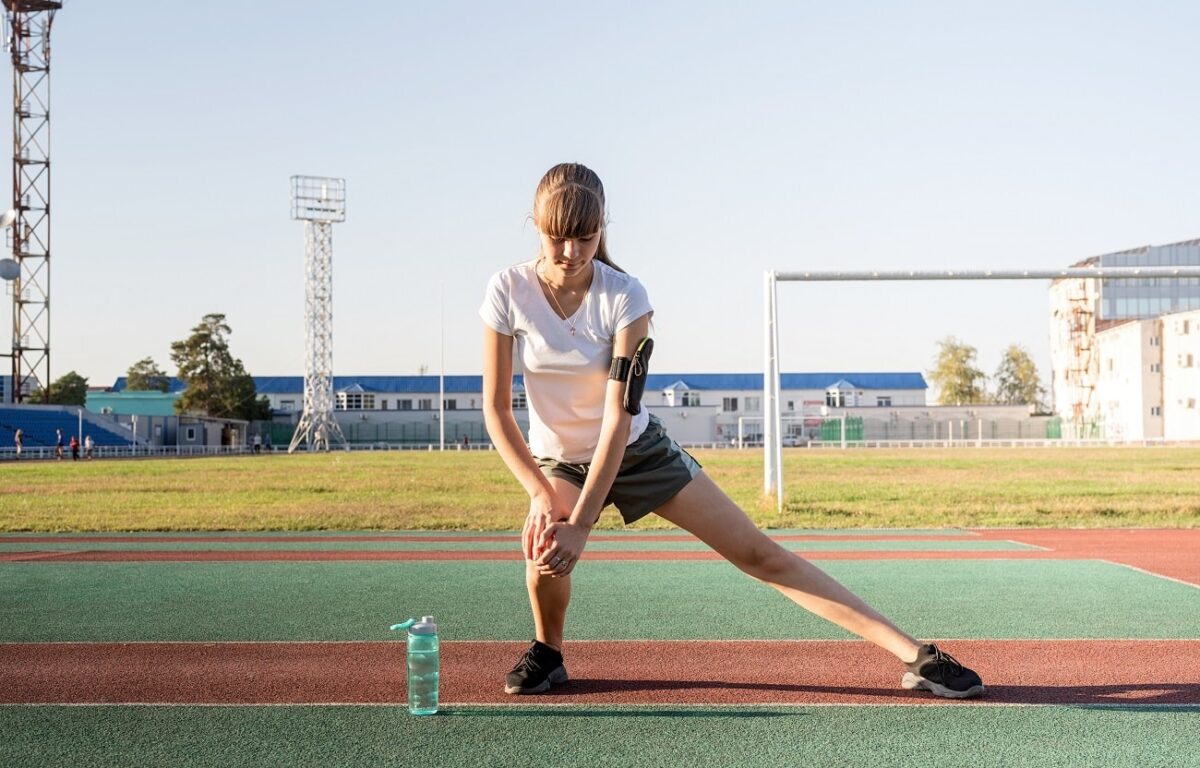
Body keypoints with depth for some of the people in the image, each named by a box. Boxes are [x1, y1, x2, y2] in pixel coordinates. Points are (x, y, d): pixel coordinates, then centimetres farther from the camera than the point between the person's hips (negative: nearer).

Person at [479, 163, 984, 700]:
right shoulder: (509, 291, -17)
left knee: (761, 554, -5)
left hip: (638, 449, -1)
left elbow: (618, 415, -27)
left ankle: (915, 655, -2)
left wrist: (580, 523, -34)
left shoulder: (623, 297, -22)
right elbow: (496, 408, -13)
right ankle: (547, 653, 5)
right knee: (545, 556, -30)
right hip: (557, 460, 1)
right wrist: (542, 495, -24)